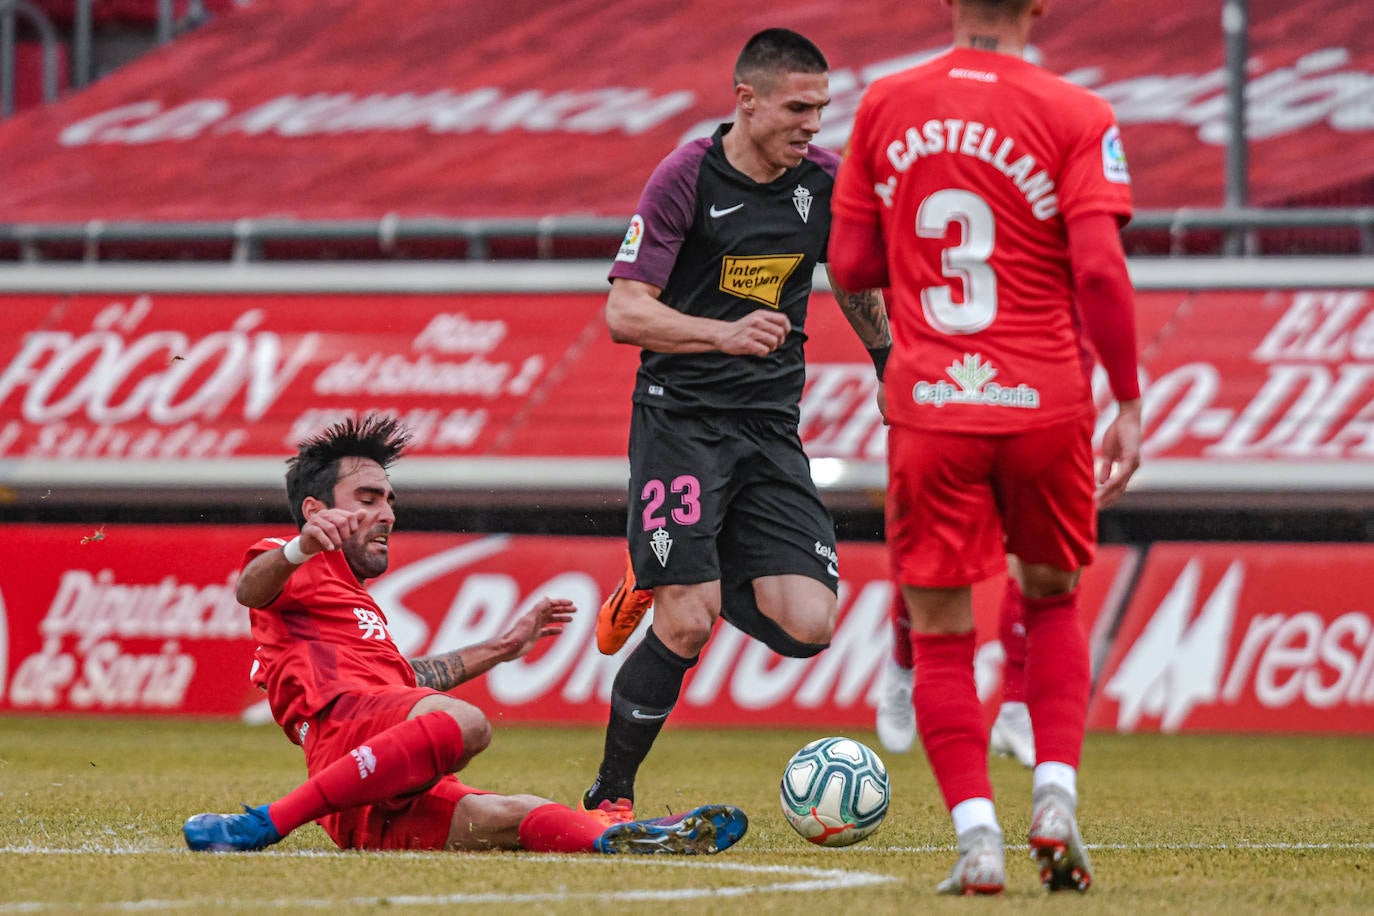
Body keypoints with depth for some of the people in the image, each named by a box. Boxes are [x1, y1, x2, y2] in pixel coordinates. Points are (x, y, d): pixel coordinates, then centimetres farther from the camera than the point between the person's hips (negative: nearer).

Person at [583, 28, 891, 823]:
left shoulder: (825, 182, 3)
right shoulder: (687, 177, -10)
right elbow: (625, 313, -13)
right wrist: (725, 333, -27)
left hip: (771, 427, 5)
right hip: (680, 419, -5)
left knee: (807, 627, -9)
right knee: (687, 627, -15)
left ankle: (658, 584, 18)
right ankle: (610, 797, 4)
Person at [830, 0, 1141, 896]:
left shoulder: (884, 105, 4)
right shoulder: (1075, 116, -5)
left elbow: (850, 263, 7)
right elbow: (1099, 269, -13)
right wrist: (1128, 403, -6)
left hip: (929, 413, 1)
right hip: (1046, 403, -1)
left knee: (941, 634, 7)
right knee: (1053, 599, 22)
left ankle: (977, 833, -6)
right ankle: (1056, 795, 7)